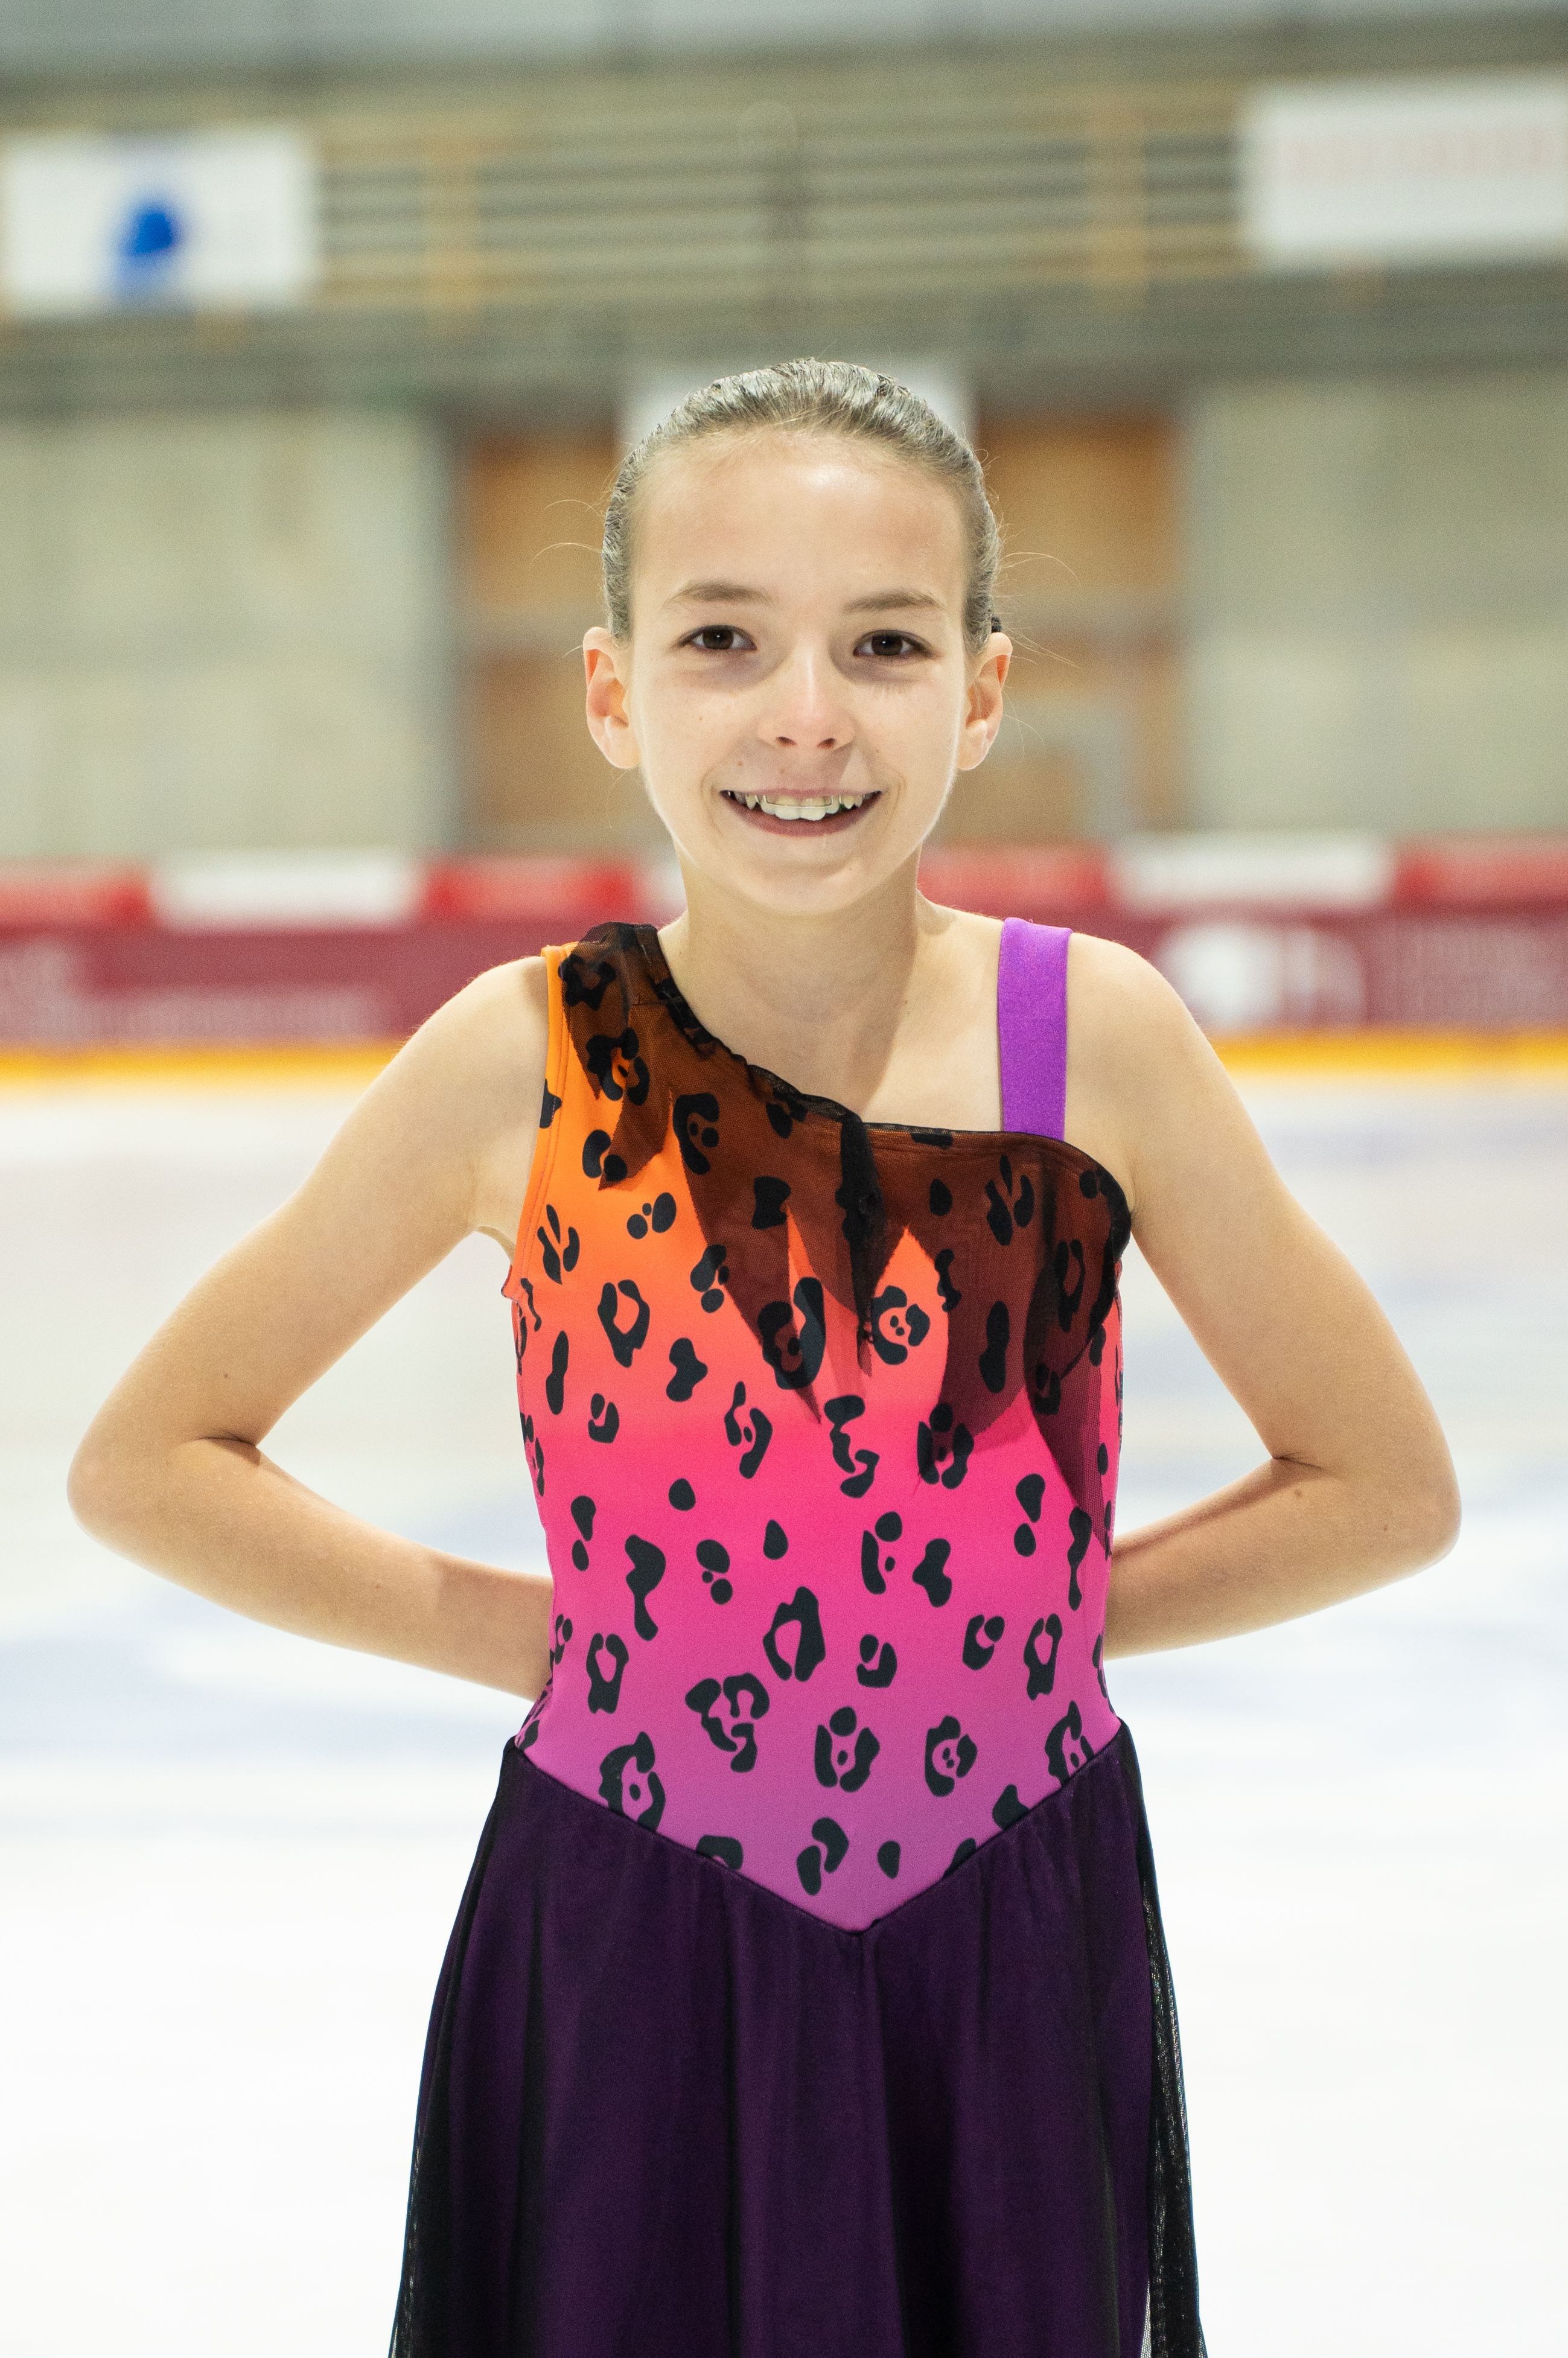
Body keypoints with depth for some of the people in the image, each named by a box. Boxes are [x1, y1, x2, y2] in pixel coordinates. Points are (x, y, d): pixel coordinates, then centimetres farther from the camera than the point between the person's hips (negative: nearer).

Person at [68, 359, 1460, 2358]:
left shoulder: (1092, 1037, -9)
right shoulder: (525, 1069, -10)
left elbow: (1387, 1486, 2)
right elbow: (145, 1463, 0)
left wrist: (1044, 1615, -5)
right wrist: (533, 1632, -5)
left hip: (1017, 1958, 1)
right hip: (633, 1958, -1)